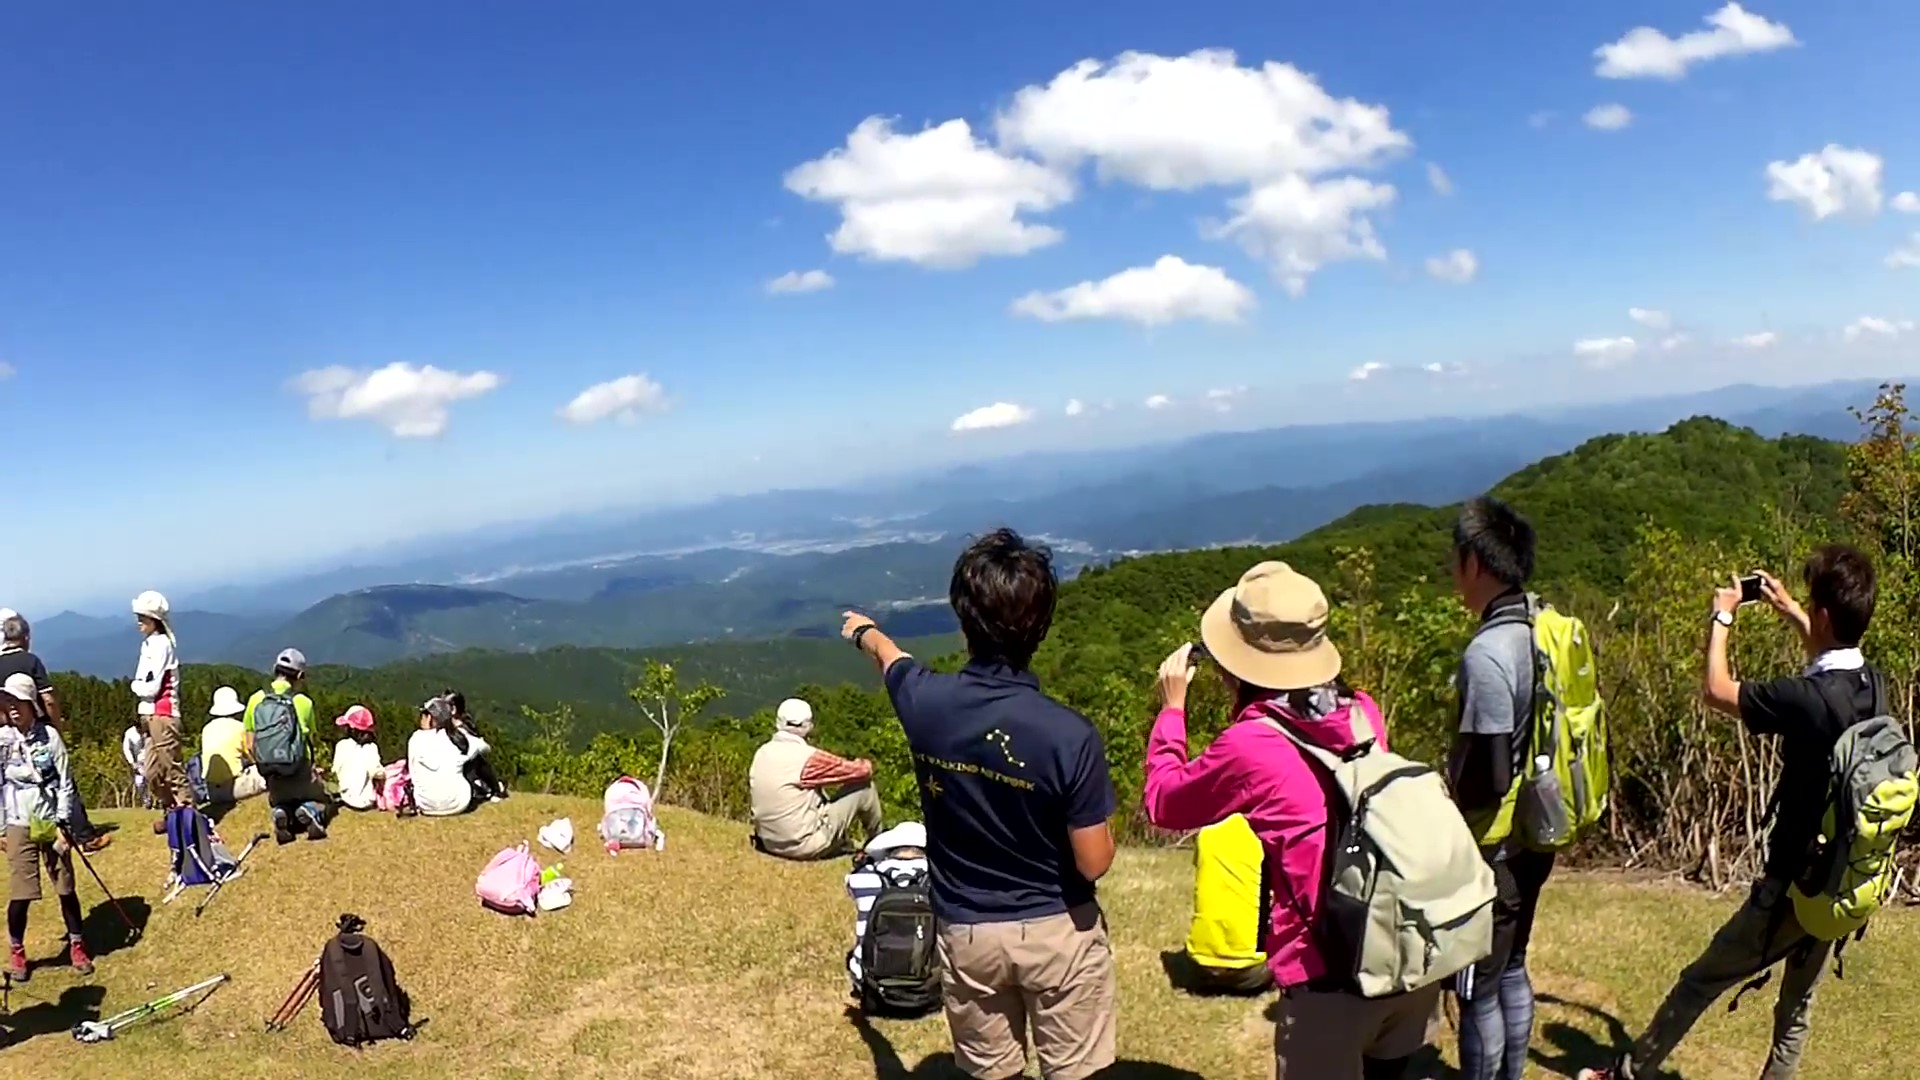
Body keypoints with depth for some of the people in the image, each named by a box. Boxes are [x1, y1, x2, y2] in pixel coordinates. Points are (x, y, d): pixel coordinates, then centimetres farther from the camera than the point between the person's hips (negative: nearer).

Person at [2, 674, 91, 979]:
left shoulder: (49, 735, -4)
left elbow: (65, 783, -1)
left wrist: (62, 824, -7)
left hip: (51, 823, 0)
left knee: (66, 888, 5)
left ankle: (77, 946, 18)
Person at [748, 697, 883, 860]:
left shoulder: (761, 753, 1)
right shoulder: (808, 757, -19)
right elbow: (861, 770, -12)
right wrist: (866, 764, 14)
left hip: (770, 844, 7)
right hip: (805, 845, -7)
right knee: (864, 786, 2)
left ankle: (844, 843, 30)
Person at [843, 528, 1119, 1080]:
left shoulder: (925, 701, -15)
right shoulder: (1070, 735, -25)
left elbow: (892, 657, 11)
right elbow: (1094, 863, -17)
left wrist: (864, 631, 35)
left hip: (966, 932, 3)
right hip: (1056, 931, -3)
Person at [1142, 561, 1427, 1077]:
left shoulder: (1249, 746, -13)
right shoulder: (1364, 712, 3)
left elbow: (1164, 804, 5)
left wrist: (1171, 707, 11)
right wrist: (1247, 703, 18)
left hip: (1336, 974, -6)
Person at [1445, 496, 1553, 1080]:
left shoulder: (1487, 654, -26)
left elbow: (1487, 780, -25)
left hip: (1495, 848, -9)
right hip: (1534, 836, 9)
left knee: (1475, 990, 6)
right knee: (1510, 970, 23)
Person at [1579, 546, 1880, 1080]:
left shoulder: (1806, 697, -26)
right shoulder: (1874, 686, -4)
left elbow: (1716, 691, -11)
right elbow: (1834, 656, 22)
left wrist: (1722, 618, 1)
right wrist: (1787, 609, 25)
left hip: (1792, 883, -7)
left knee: (1701, 980, 7)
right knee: (1797, 1007, 19)